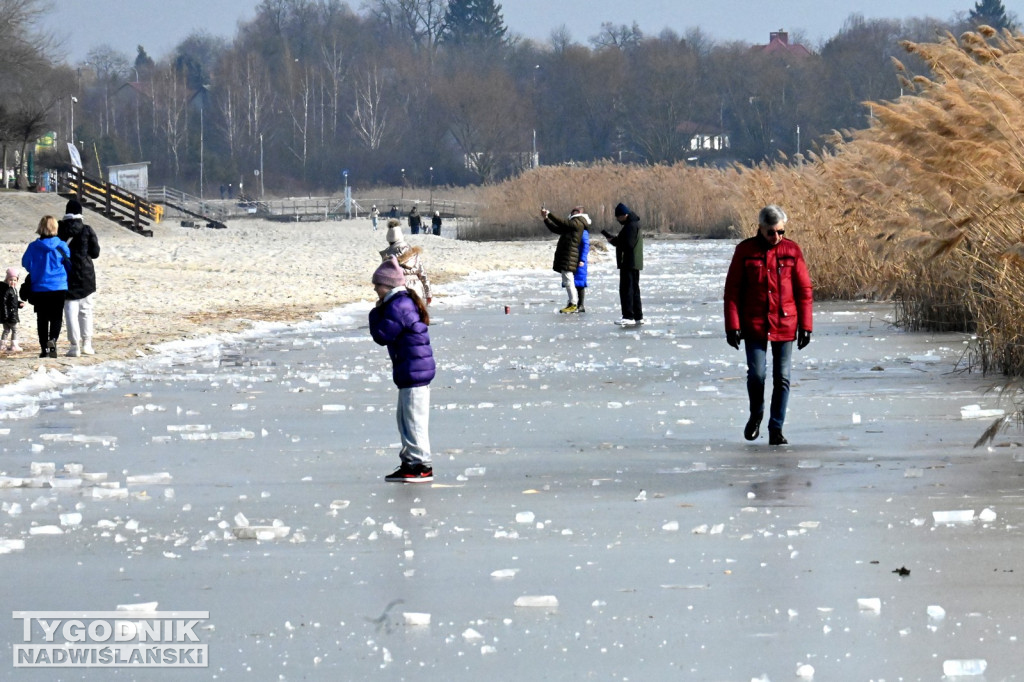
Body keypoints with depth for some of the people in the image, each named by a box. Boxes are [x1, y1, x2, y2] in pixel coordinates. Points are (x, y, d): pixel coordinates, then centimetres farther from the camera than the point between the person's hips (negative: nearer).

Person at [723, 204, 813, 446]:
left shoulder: (791, 250, 1)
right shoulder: (745, 251, -2)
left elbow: (804, 289, 4)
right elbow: (732, 290, 0)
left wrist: (805, 325, 0)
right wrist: (733, 325, -6)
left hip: (785, 326, 1)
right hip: (754, 326, -1)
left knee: (782, 378, 1)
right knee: (756, 374, -6)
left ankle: (776, 428, 11)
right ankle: (756, 414, 22)